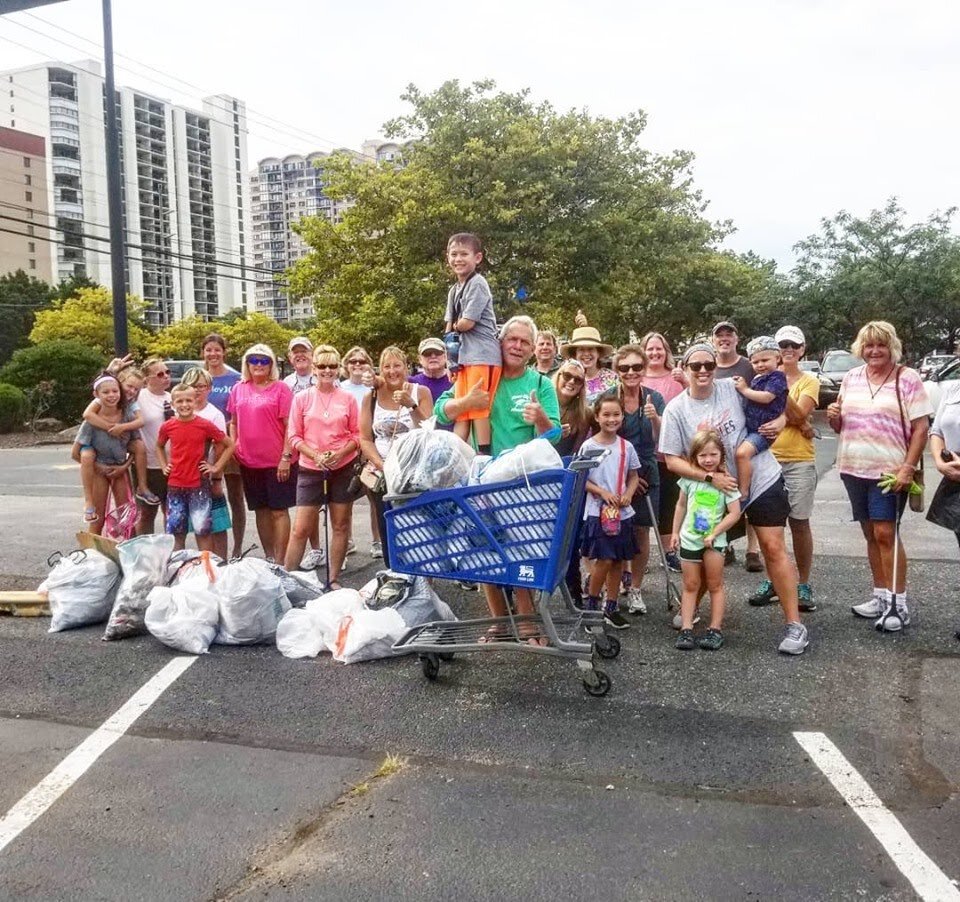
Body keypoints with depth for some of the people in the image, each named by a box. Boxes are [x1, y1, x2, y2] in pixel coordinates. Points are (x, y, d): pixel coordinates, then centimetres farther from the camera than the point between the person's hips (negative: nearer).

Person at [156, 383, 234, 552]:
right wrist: (164, 466, 10)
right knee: (175, 530, 9)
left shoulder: (205, 425, -7)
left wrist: (216, 467, -2)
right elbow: (159, 446, 23)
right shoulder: (167, 426, 1)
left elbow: (230, 445, 2)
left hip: (199, 485, -3)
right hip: (175, 486, 3)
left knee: (202, 529, 1)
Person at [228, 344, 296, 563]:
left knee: (278, 511, -1)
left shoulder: (280, 388, -6)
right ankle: (268, 556, 23)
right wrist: (232, 449, 5)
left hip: (277, 462, -5)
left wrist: (286, 457, -15)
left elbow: (290, 426, -9)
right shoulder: (238, 389, 9)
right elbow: (233, 423, 17)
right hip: (248, 461, 5)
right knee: (261, 510, 13)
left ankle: (280, 560, 3)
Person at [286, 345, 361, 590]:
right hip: (311, 468, -1)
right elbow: (294, 436, 1)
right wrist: (316, 455, -14)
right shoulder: (302, 398, 1)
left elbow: (357, 434, 4)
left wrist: (340, 454, -12)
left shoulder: (348, 398, 2)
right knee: (301, 528, -3)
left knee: (341, 526, 7)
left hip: (343, 467, 1)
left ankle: (334, 579, 17)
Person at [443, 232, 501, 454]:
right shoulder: (454, 290, 18)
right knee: (461, 410, 9)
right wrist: (451, 358, 8)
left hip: (482, 355, -8)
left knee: (478, 407, -8)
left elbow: (467, 323, -15)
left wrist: (456, 326, 6)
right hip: (464, 356, 8)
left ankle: (484, 455, -4)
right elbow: (450, 327, 17)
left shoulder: (478, 284, -8)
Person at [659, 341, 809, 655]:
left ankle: (795, 625, 2)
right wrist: (709, 476, -20)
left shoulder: (733, 388, -8)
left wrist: (780, 421, -11)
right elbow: (672, 461, -9)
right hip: (716, 492, 2)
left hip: (763, 480, -1)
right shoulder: (676, 410, -8)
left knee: (774, 549, -5)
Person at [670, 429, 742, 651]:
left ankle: (715, 629, 10)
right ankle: (686, 630, 8)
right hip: (689, 539, 3)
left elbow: (734, 513, -12)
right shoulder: (689, 478, -1)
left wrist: (714, 534, -15)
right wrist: (675, 532, 8)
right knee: (690, 585, 7)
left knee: (715, 585, 4)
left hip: (714, 540, -3)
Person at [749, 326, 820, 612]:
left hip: (799, 461, -2)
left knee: (799, 522, 2)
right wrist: (799, 425, -14)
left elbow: (798, 414, -12)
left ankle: (803, 585, 12)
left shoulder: (809, 381, 1)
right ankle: (772, 581, 18)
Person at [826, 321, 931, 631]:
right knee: (870, 533, 11)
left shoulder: (907, 378, -5)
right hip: (854, 468, 5)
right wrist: (833, 417, -6)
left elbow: (920, 428, -8)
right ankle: (881, 596, 21)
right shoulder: (851, 378, 9)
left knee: (885, 533, -9)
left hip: (890, 470, -5)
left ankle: (899, 604, 0)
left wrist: (908, 468, -16)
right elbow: (840, 425, 18)